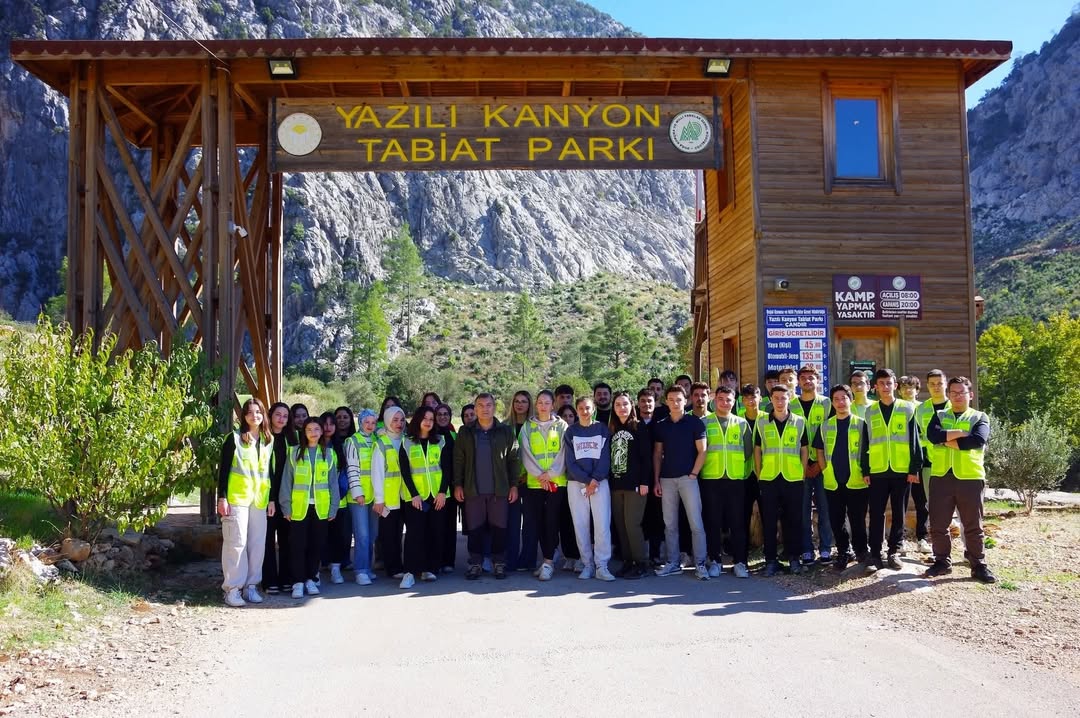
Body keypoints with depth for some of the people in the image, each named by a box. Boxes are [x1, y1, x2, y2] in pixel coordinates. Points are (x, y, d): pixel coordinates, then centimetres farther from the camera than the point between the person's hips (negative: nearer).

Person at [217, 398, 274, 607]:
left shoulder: (269, 441, 13)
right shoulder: (234, 438, -1)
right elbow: (223, 470, -3)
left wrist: (271, 499, 12)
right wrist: (222, 497, -10)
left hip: (260, 500, 5)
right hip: (237, 498, -5)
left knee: (258, 543, 5)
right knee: (236, 542, -5)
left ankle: (251, 585, 14)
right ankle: (232, 588, 0)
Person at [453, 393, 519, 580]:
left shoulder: (506, 431, 4)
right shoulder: (465, 432, 7)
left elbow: (513, 459, 4)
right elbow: (458, 460, 7)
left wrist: (514, 485, 0)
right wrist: (457, 485, 0)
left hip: (499, 489, -1)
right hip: (473, 490, 1)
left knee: (499, 528, 2)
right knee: (474, 528, 3)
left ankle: (499, 563, 12)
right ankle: (475, 564, 12)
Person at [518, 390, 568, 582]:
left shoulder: (561, 426, 6)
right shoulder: (527, 427, 9)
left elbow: (564, 453, -1)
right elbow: (526, 454, 2)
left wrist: (550, 473, -12)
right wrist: (539, 475, -9)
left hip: (557, 481, -2)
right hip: (533, 482, 2)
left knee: (551, 521, -5)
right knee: (537, 521, 2)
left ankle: (548, 562, -3)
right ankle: (549, 559, 12)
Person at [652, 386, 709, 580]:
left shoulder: (695, 422, 0)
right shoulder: (661, 426, 11)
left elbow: (702, 451, -2)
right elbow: (657, 454, 12)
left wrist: (693, 474, -9)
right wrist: (656, 480, 6)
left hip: (688, 478, -4)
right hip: (667, 479, 4)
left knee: (696, 524, -5)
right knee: (670, 525, 7)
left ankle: (700, 564, 0)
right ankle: (673, 563, 14)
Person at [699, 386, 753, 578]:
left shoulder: (742, 423, 10)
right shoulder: (705, 423, 5)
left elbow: (748, 450, 12)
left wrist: (743, 471, 8)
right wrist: (700, 469, 1)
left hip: (736, 479, 1)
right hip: (711, 479, -1)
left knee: (738, 522, 1)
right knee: (712, 522, 3)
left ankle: (740, 562, 7)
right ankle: (715, 561, 11)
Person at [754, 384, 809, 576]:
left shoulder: (799, 422, 5)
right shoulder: (762, 423, 6)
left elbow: (804, 450, 9)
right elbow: (757, 450, 9)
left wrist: (803, 474, 4)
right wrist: (759, 475, 4)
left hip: (793, 479, 0)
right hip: (768, 479, 0)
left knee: (794, 519, 5)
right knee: (769, 520, 2)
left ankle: (793, 558, 17)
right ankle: (771, 560, 10)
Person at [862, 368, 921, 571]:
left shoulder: (907, 409, 3)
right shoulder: (870, 412, 7)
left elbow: (914, 440, 1)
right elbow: (865, 443, 7)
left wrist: (914, 468, -4)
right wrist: (865, 470, 2)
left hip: (902, 470, -1)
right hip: (877, 471, 1)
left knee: (899, 513, 6)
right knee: (876, 513, 2)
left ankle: (894, 552, 16)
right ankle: (875, 552, 8)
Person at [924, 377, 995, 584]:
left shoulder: (980, 418, 6)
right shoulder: (939, 416, 12)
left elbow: (978, 440, -15)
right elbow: (933, 435, -10)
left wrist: (948, 440, -10)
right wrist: (962, 433, -13)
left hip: (970, 478, -2)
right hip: (941, 477, 2)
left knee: (973, 525, 4)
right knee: (938, 524, 5)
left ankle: (979, 565, 14)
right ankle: (942, 561, 19)